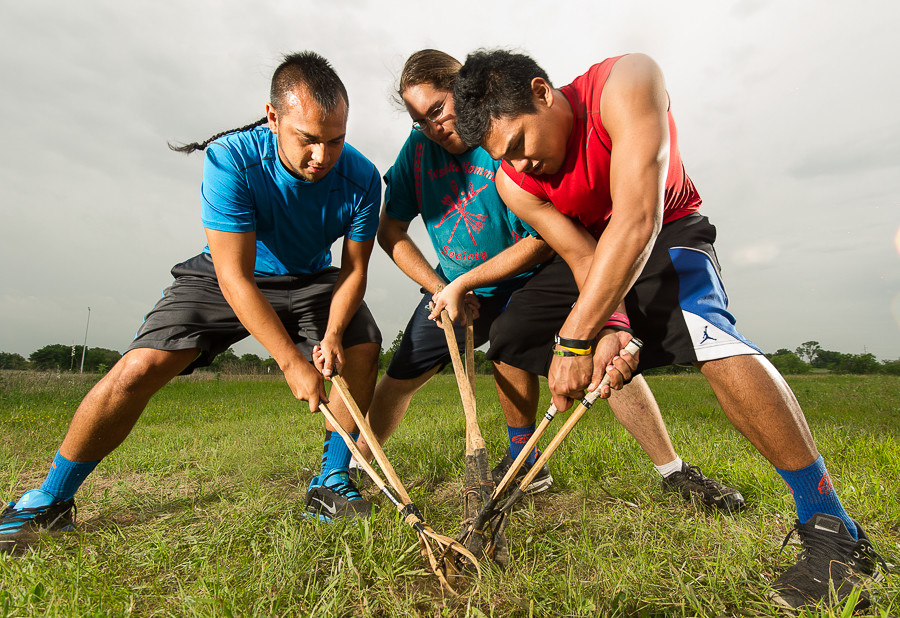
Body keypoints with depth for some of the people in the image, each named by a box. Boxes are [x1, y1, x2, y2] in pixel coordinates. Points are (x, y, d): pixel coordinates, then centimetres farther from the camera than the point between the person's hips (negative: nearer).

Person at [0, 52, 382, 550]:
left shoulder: (361, 178, -21)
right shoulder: (231, 159, -28)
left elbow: (354, 269, -12)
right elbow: (236, 278, -30)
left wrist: (332, 335, -28)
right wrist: (292, 362, -32)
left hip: (309, 281, 3)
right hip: (225, 278, -2)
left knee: (363, 348, -20)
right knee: (141, 366, -17)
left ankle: (330, 482, -3)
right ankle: (51, 502, 9)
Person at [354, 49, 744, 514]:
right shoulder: (418, 147, -3)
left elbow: (540, 242, -21)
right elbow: (390, 232, 0)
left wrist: (462, 283, -21)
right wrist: (441, 287, -10)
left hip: (530, 273, -3)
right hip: (456, 284, 4)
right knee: (402, 374, 0)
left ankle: (674, 471, -2)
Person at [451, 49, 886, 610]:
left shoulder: (625, 83, -29)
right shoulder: (514, 183, -15)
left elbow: (637, 220, -39)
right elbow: (584, 255, -19)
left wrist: (576, 339, -42)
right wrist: (610, 329, -39)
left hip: (666, 231, -5)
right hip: (593, 246, 5)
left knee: (706, 332, -35)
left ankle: (834, 531, -21)